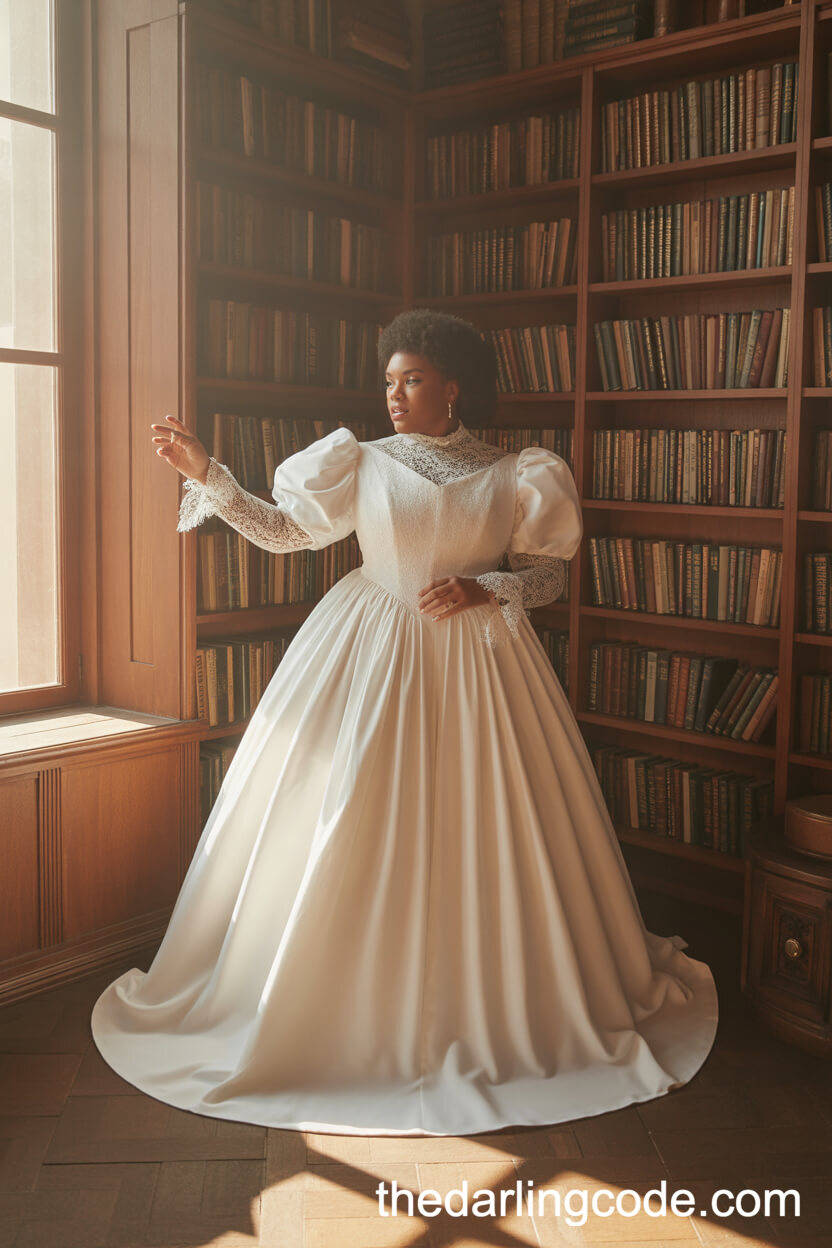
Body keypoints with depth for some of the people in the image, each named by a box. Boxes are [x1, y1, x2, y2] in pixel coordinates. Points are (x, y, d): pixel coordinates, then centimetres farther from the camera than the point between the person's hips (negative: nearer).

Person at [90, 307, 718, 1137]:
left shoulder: (513, 474, 1)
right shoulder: (362, 464, 2)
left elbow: (548, 573, 3)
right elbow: (283, 530, 0)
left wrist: (480, 589, -14)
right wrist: (206, 474, -8)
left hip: (478, 662, 0)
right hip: (371, 661, 0)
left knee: (488, 837, 5)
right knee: (345, 832, 1)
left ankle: (494, 1005, 26)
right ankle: (339, 996, 19)